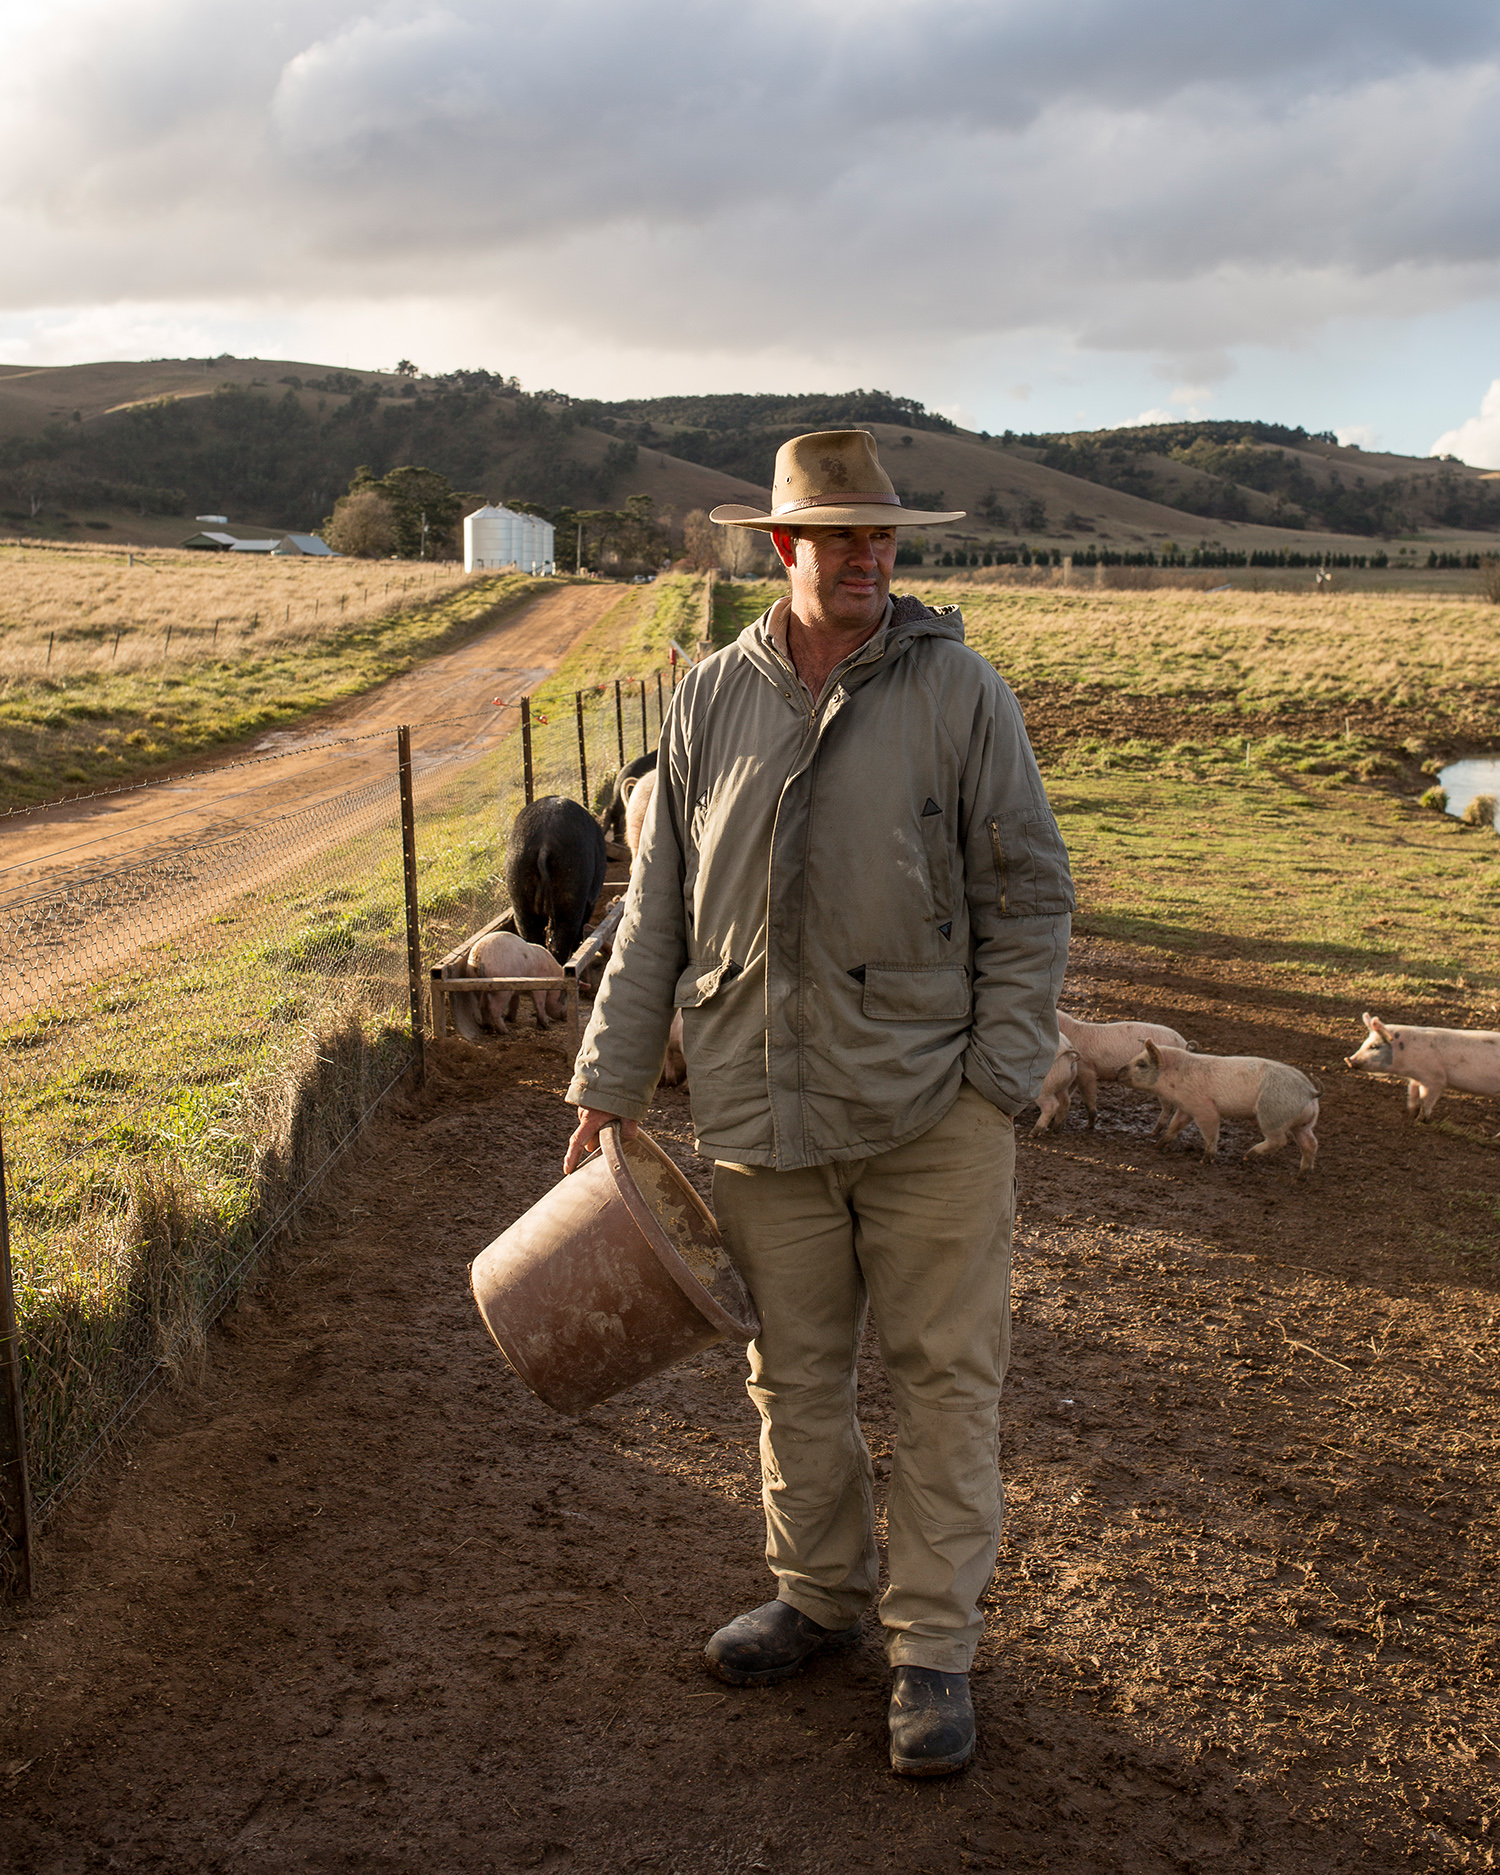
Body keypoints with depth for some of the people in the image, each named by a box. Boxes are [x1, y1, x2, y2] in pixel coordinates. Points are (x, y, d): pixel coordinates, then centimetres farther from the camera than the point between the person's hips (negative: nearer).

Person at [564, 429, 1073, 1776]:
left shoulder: (959, 690, -4)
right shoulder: (712, 702, 5)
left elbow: (1030, 895, -2)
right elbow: (658, 912, 9)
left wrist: (998, 1080, -9)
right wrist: (612, 1085, 8)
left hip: (930, 1108, -2)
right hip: (762, 1109, 3)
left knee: (946, 1376, 5)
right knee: (796, 1373, 15)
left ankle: (933, 1648, 20)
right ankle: (820, 1593, 36)